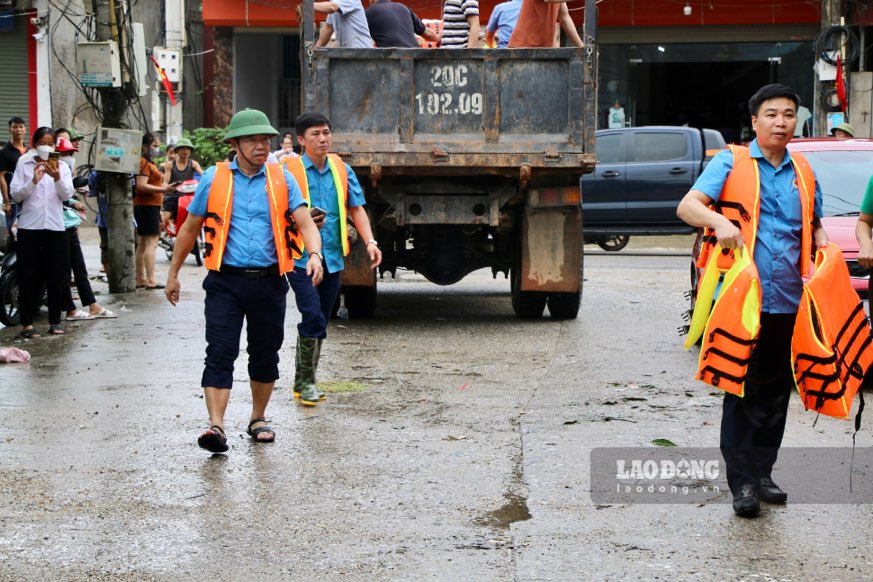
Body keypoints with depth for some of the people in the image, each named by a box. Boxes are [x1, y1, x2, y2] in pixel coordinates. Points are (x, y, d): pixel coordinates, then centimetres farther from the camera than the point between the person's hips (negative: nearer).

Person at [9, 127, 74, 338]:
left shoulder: (62, 167, 9)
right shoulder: (24, 165, 5)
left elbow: (67, 195, -4)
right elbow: (15, 194, -3)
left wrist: (57, 178, -22)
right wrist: (33, 181, -18)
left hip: (54, 227, 2)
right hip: (29, 227, -1)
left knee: (56, 276, 4)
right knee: (28, 277, 0)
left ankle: (55, 321, 13)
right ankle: (27, 322, 4)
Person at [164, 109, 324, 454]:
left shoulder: (282, 179, 5)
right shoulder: (214, 179, 3)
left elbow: (305, 221, -3)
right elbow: (190, 228, 11)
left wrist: (314, 254, -23)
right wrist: (173, 273, 13)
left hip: (269, 282, 2)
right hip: (225, 281, -2)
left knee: (265, 355, 12)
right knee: (220, 353, -11)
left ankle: (258, 419, 29)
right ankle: (216, 425, -16)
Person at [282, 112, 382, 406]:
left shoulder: (342, 169, 9)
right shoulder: (289, 170, -4)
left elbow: (356, 208, 10)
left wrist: (370, 241, -2)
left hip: (332, 257, 5)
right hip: (300, 257, -5)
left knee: (318, 323, 11)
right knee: (313, 318, -16)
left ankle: (304, 382, 23)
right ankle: (306, 382, -3)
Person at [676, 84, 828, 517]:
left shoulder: (803, 172, 16)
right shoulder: (730, 163, 2)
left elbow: (815, 227, 28)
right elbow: (687, 207, -8)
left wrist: (823, 257, 6)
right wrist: (719, 220, -28)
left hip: (787, 302, 5)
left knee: (777, 392, 10)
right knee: (742, 391, -4)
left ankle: (762, 473, 20)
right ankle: (742, 482, 0)